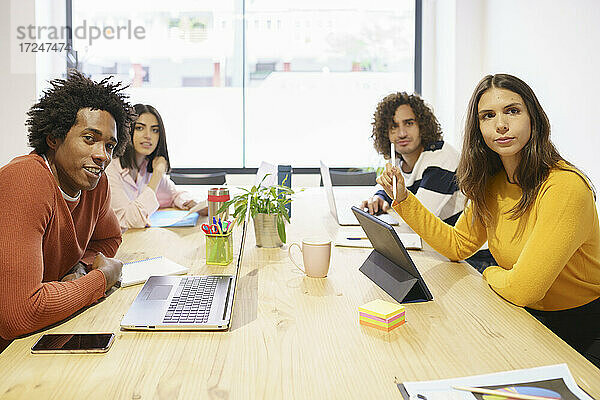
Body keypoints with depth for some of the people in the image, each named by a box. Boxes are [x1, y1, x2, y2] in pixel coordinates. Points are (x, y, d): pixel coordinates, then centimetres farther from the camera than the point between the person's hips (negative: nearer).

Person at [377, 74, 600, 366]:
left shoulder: (566, 187, -26)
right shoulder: (491, 184, -1)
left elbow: (521, 288, -27)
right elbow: (457, 245, 6)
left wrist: (491, 274, -4)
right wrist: (403, 199, -1)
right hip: (527, 318, 6)